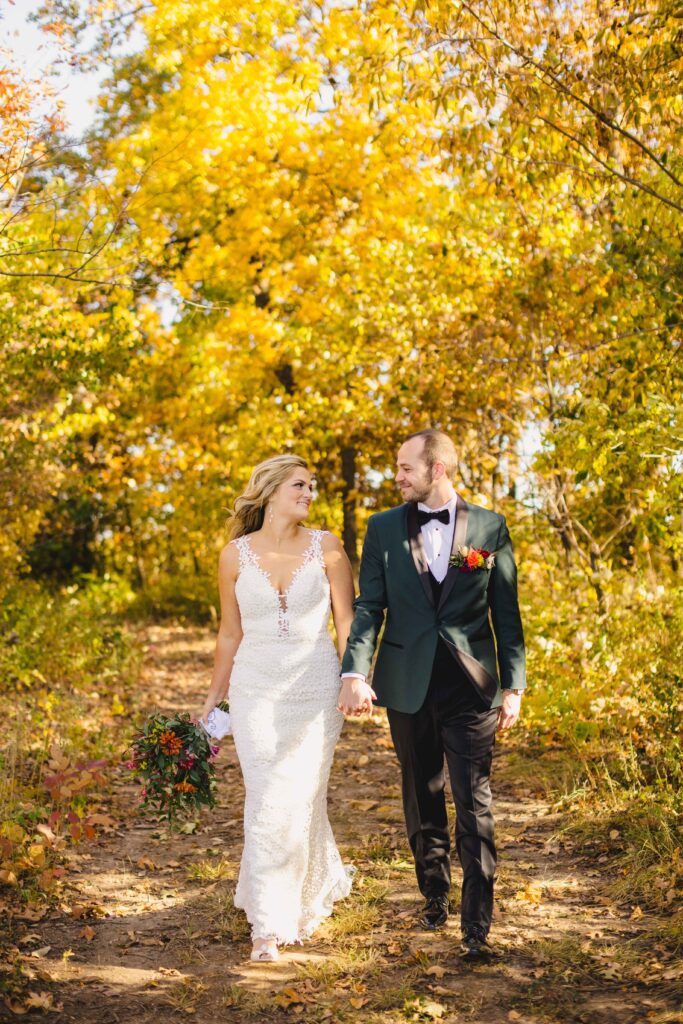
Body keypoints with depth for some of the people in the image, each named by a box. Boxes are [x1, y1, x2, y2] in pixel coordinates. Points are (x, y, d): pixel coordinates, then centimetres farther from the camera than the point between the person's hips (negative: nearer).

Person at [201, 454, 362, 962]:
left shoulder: (326, 547, -2)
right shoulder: (236, 554, 1)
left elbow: (347, 621, 0)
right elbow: (230, 634, 9)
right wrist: (213, 699, 12)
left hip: (316, 686, 0)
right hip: (256, 688, 1)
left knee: (301, 798, 4)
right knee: (266, 803, -3)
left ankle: (308, 896, 31)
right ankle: (269, 923, 8)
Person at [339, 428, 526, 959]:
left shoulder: (490, 527, 1)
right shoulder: (384, 528, 3)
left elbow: (506, 612, 3)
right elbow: (369, 606, 0)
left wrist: (513, 685, 0)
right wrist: (355, 672, -14)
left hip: (473, 687, -2)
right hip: (408, 686, 2)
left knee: (475, 808, -4)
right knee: (423, 801, 15)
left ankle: (477, 928, 1)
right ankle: (435, 895, 34)